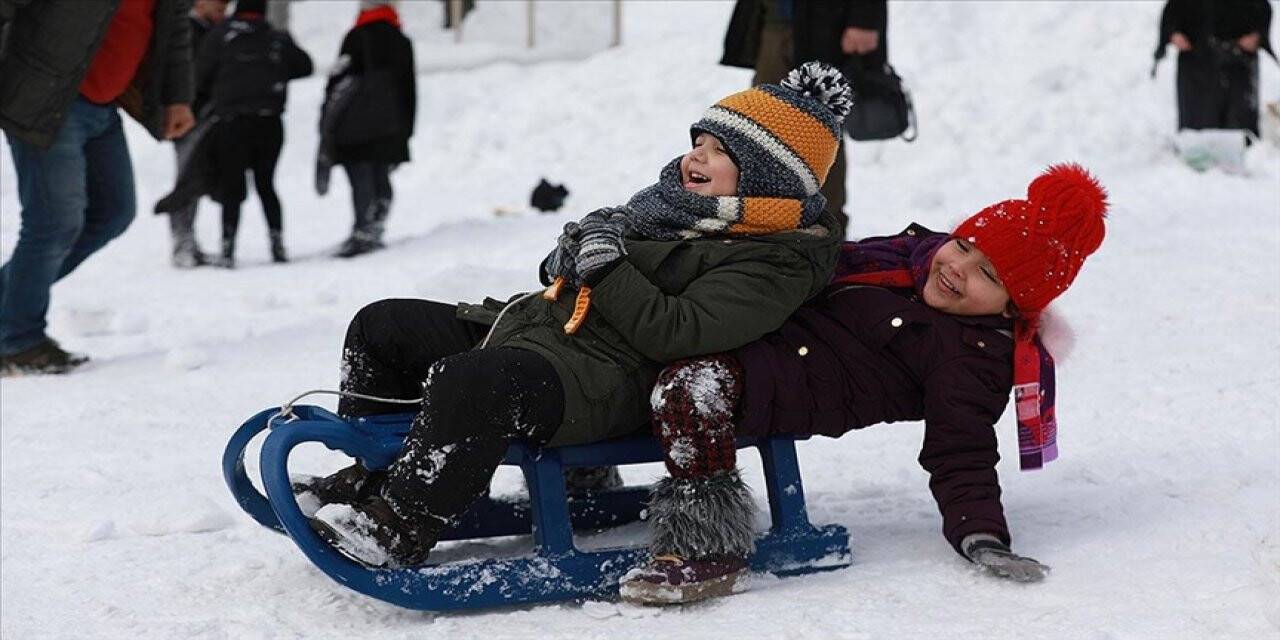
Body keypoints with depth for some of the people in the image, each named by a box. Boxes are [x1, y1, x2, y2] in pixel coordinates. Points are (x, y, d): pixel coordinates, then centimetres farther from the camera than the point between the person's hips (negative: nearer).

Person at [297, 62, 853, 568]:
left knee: (471, 382, -38)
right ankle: (367, 477, 16)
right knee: (381, 326, 9)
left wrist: (607, 261, -15)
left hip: (601, 378, -11)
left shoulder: (774, 259, -9)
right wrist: (574, 252, 7)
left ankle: (399, 530, -27)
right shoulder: (676, 204, 20)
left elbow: (673, 334, -22)